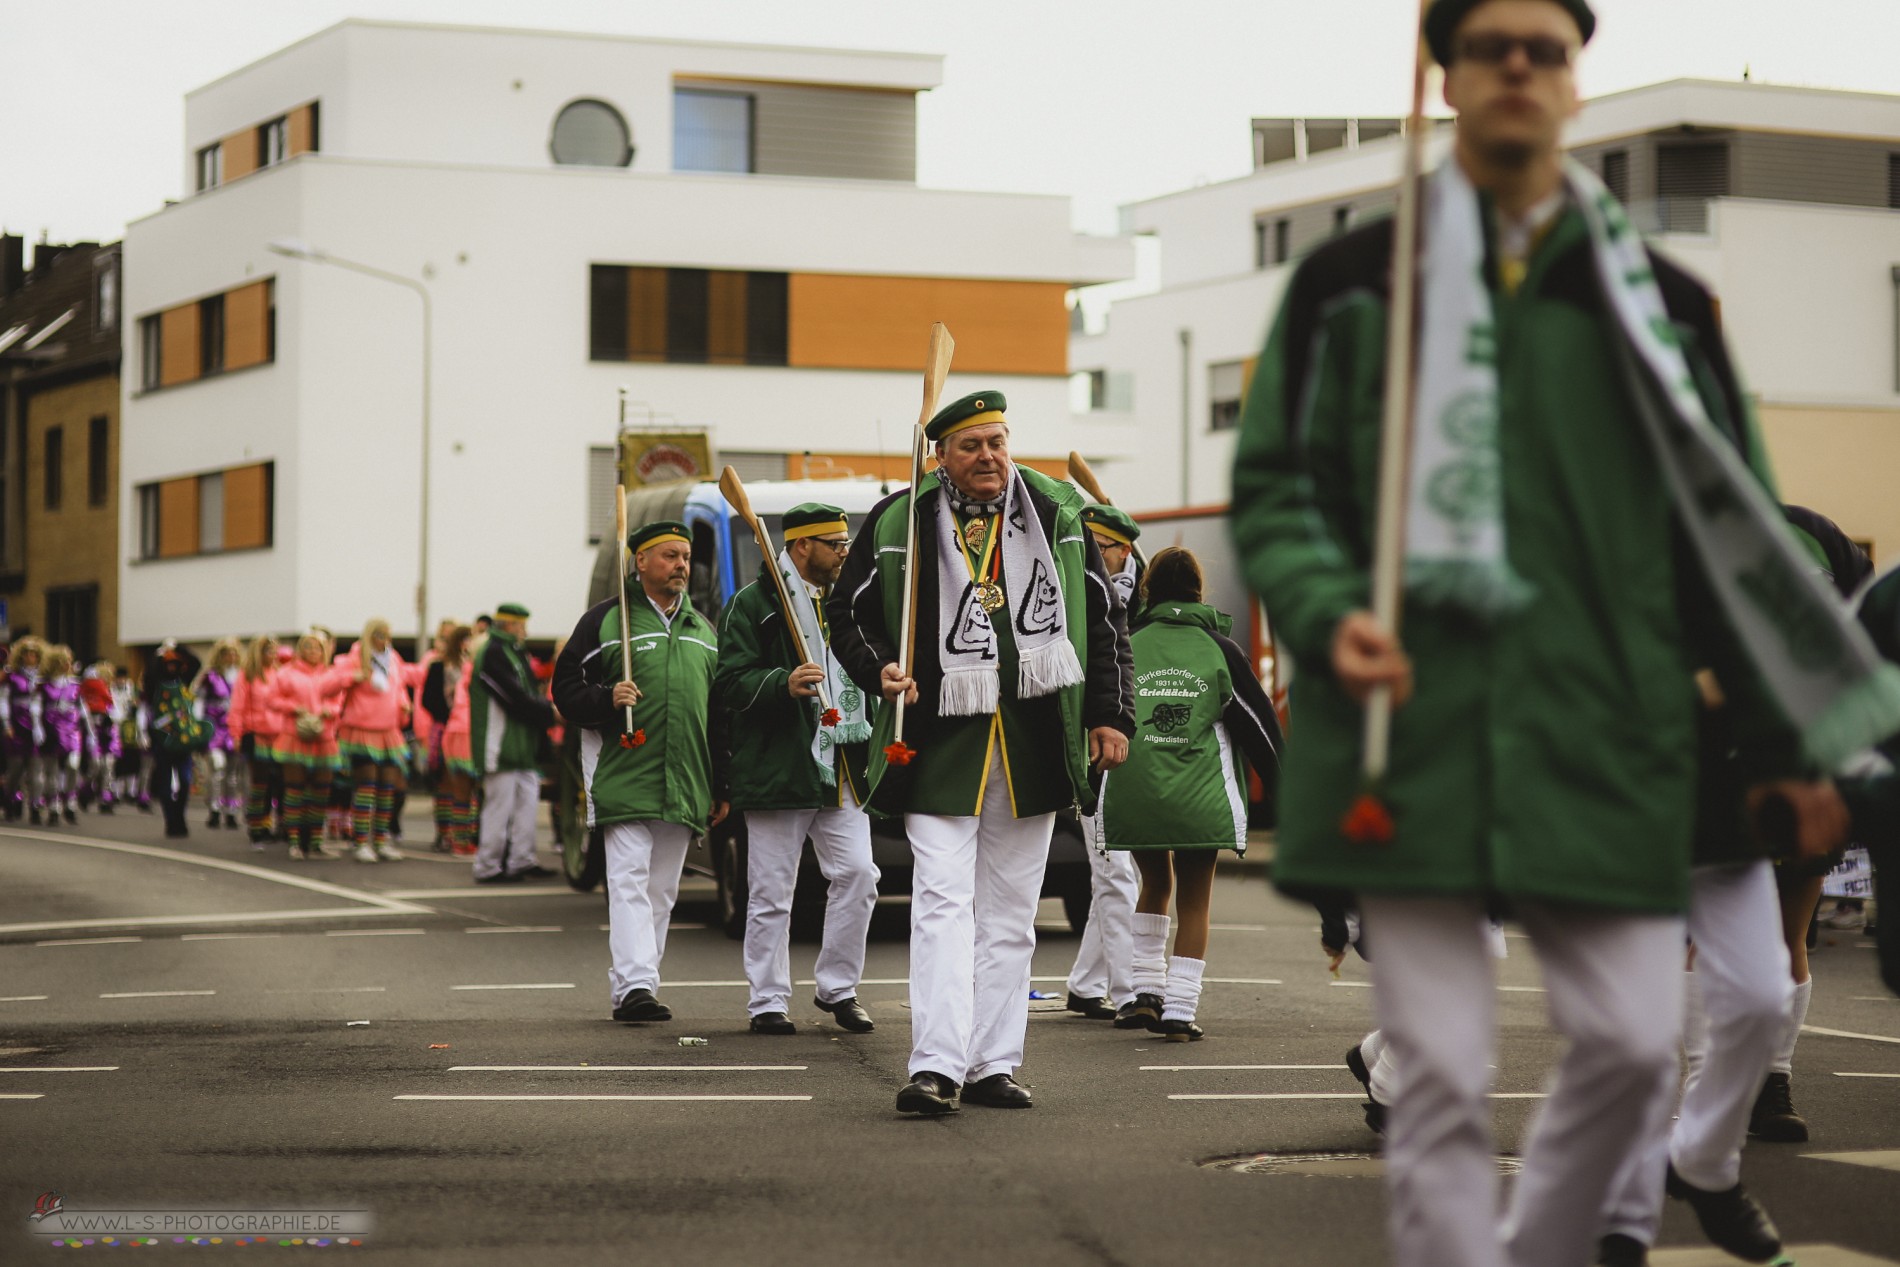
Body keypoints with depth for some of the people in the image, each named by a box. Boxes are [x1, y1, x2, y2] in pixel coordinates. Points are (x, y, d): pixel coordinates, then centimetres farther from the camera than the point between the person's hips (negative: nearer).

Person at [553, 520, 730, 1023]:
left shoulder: (703, 630, 18)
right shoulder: (606, 620, 2)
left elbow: (720, 714, 20)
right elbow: (566, 689, 1)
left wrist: (721, 788, 15)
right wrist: (606, 698, -20)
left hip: (684, 787, 6)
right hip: (623, 779, -6)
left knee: (661, 890, 8)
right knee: (629, 881, -14)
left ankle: (628, 985, 16)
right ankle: (634, 984, -20)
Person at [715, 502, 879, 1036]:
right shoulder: (751, 605, -2)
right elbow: (730, 683, -10)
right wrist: (783, 686, -25)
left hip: (842, 773, 6)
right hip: (778, 772, -5)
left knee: (857, 874, -5)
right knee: (771, 892, -1)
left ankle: (837, 988, 8)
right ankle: (768, 1001, 7)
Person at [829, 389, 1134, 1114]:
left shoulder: (1058, 514, 6)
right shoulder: (897, 524, 0)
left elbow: (1105, 619, 11)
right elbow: (846, 612, 9)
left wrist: (1110, 714, 6)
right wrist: (878, 669, -10)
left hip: (1034, 745, 3)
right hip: (939, 741, -2)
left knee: (1010, 913, 7)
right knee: (942, 903, -11)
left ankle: (993, 1065, 14)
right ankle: (937, 1067, -14)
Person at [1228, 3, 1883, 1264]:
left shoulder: (1660, 303, 11)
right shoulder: (1352, 282, 6)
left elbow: (1728, 528, 14)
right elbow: (1274, 485, 7)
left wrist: (1782, 741, 12)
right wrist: (1327, 617, -13)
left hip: (1604, 740, 2)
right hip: (1417, 730, -2)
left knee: (1633, 1045, 0)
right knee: (1443, 1073, -2)